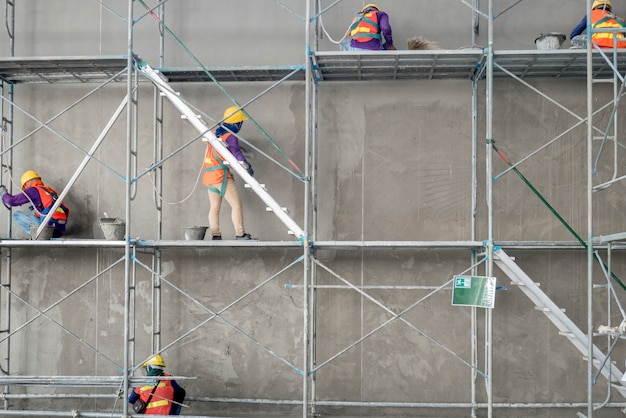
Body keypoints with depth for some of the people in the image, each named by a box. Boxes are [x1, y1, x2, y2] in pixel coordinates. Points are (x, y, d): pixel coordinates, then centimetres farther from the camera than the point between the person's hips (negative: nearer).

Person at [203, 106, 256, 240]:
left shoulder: (215, 133, 14)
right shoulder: (231, 136, -10)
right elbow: (236, 152, -25)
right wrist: (247, 166, -29)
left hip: (209, 176, 9)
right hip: (221, 175, -9)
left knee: (214, 207, 10)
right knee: (236, 204, -6)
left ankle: (215, 235, 8)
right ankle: (240, 234, -9)